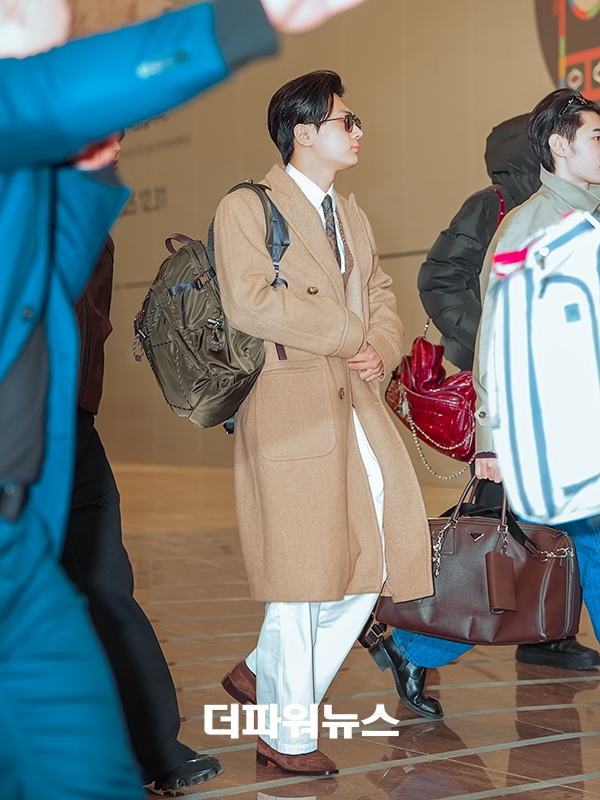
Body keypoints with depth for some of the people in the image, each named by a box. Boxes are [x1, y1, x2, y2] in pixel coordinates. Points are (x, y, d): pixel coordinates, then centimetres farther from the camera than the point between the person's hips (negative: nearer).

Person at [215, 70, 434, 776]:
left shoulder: (352, 217, 22)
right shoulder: (246, 208, -4)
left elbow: (379, 297, 19)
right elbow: (250, 300, -18)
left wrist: (382, 349, -5)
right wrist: (348, 332, -12)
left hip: (358, 405, 8)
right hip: (291, 409, -8)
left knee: (374, 564, 6)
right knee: (302, 575, -2)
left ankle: (263, 675, 25)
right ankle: (287, 737, 14)